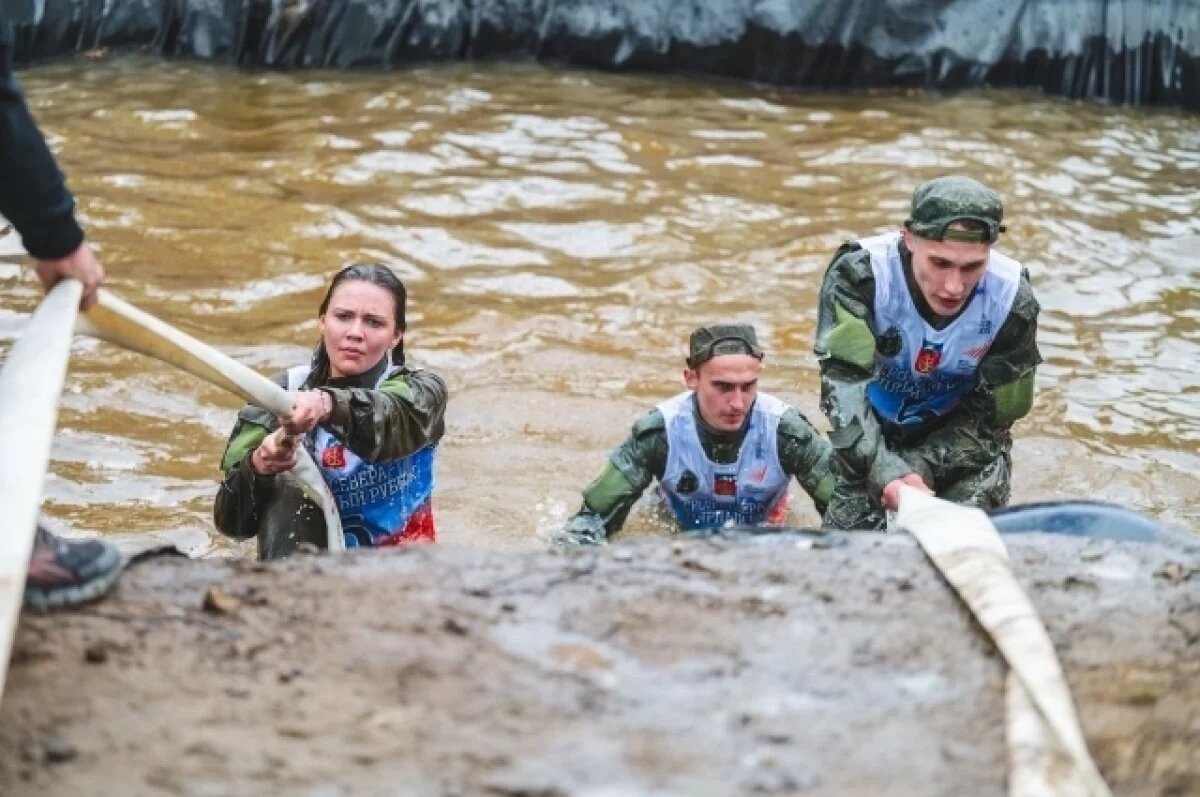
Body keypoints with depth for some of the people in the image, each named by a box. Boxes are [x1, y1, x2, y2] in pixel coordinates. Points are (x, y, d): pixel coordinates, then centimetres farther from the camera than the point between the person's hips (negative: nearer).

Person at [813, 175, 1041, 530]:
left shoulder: (1013, 301, -24)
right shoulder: (859, 274, -30)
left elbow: (989, 418, -15)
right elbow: (843, 382, -36)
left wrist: (915, 469, -27)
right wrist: (885, 470, -50)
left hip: (961, 439, 0)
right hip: (869, 435, 0)